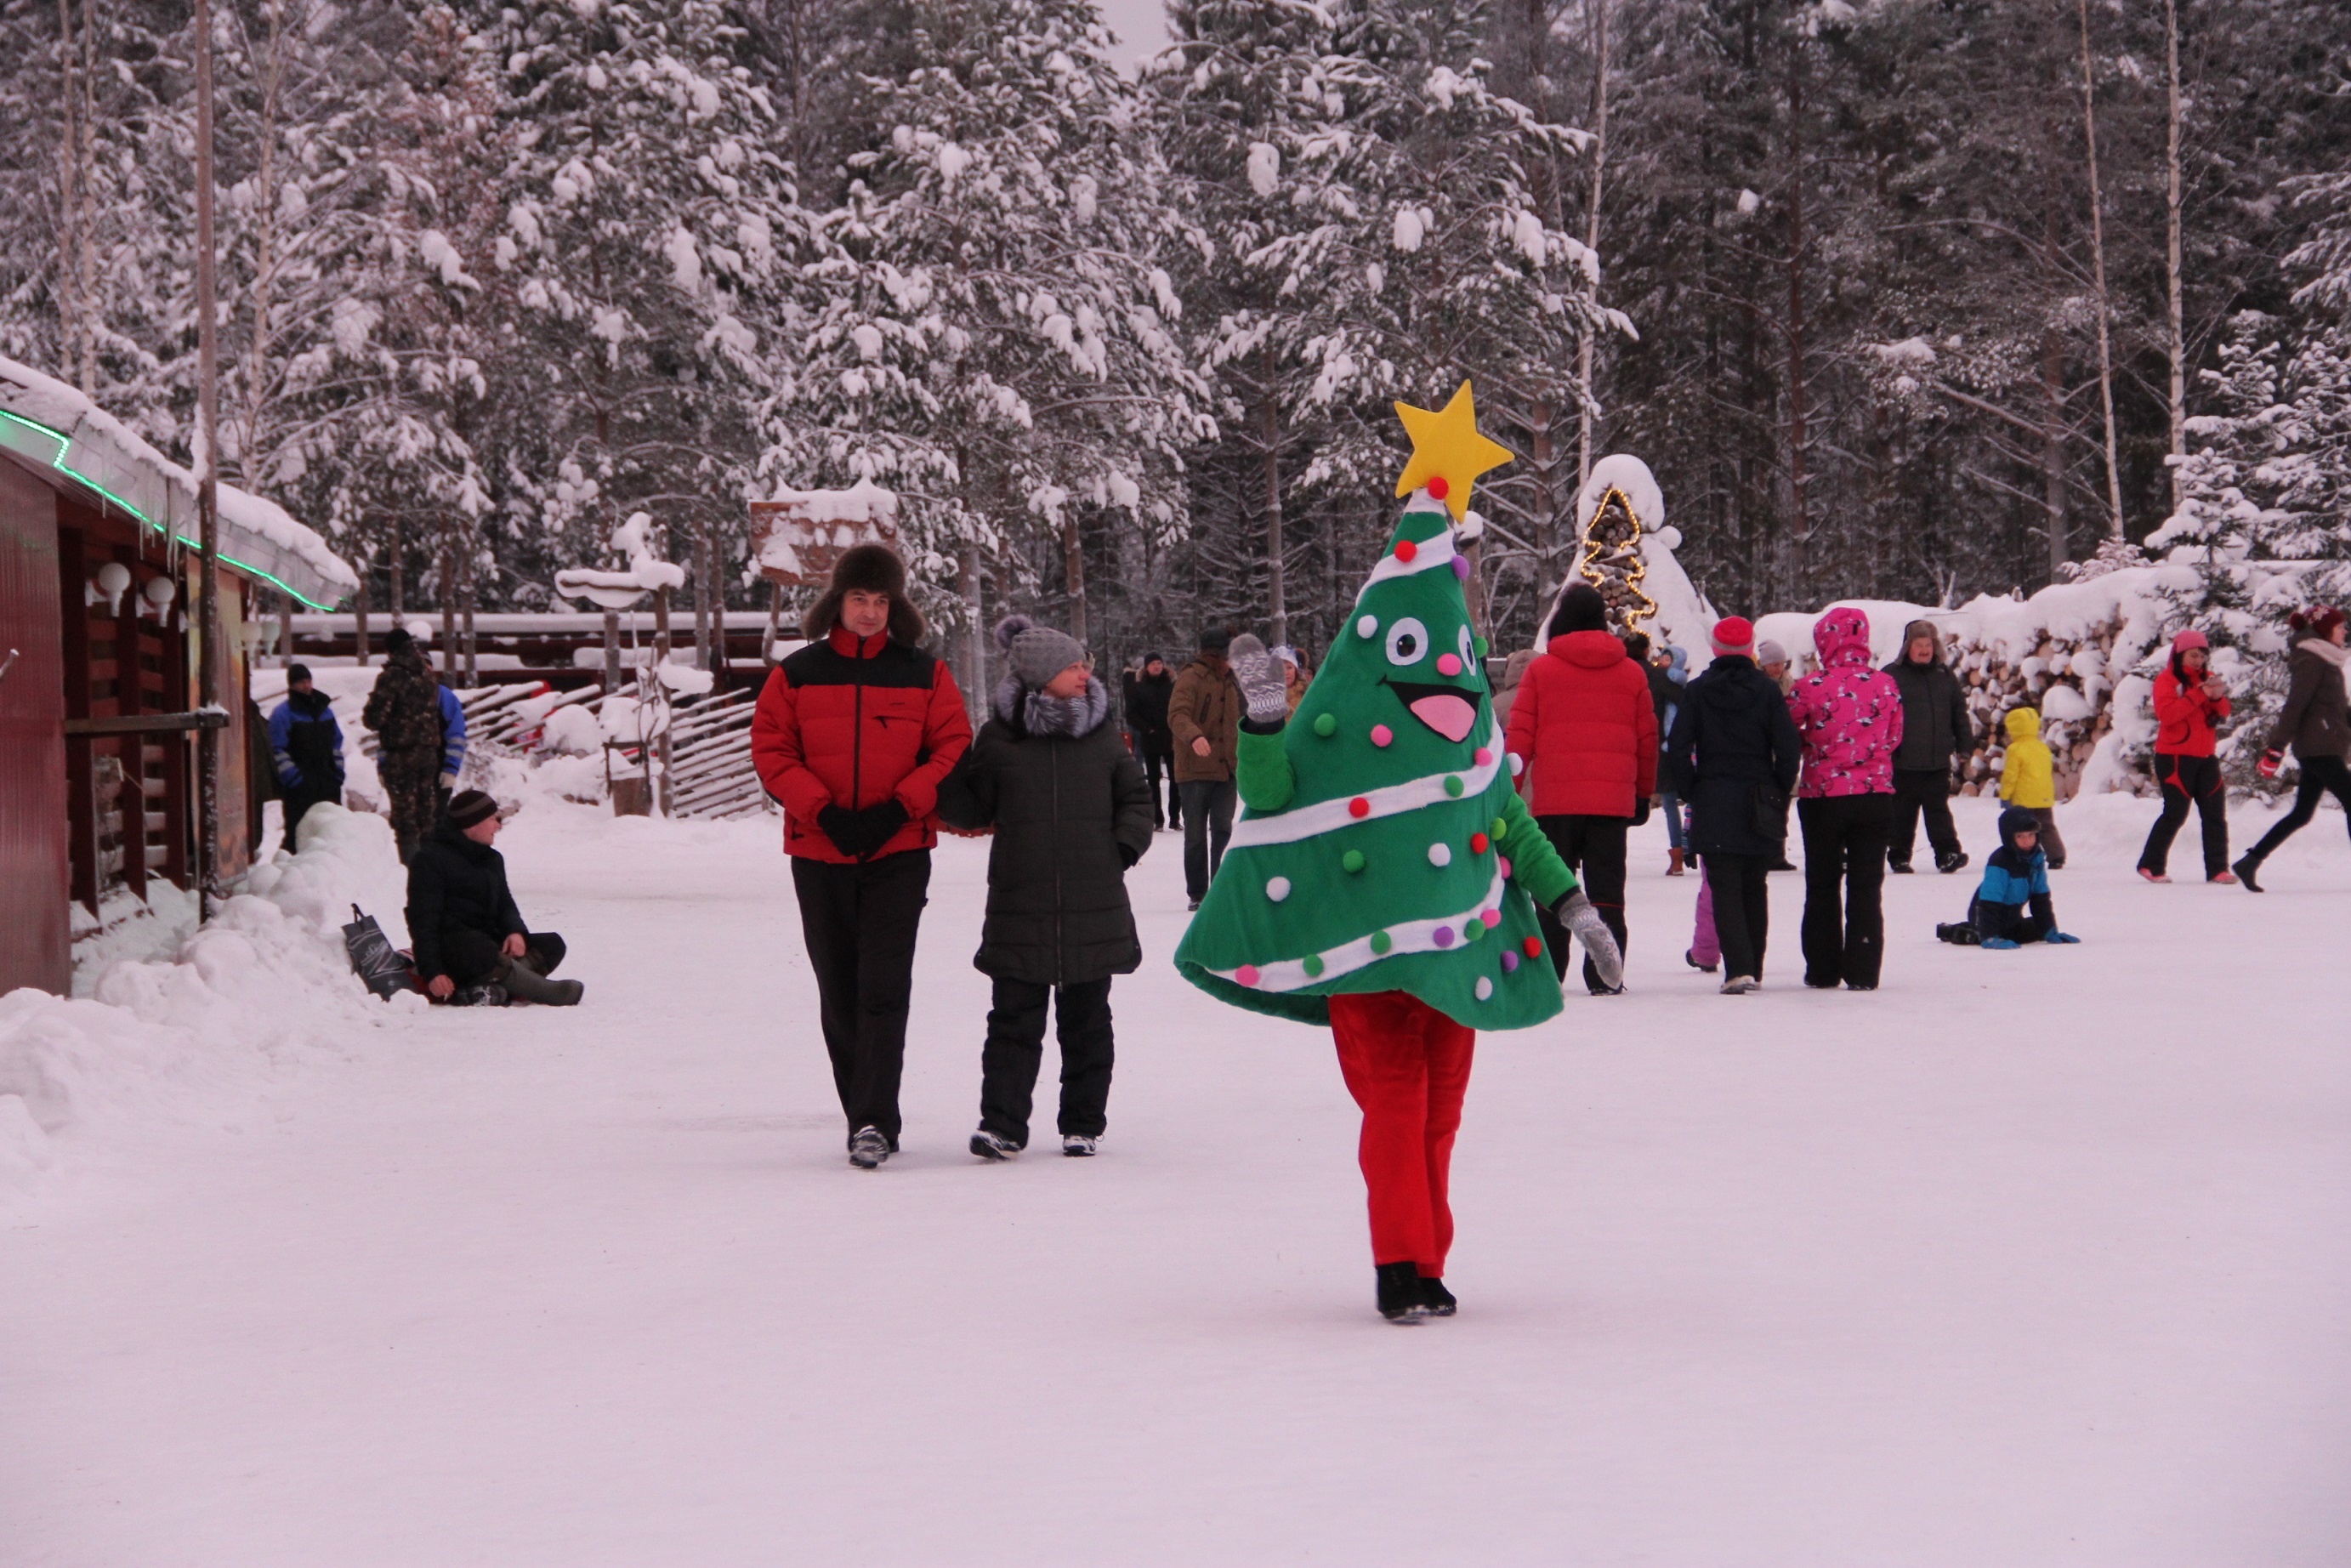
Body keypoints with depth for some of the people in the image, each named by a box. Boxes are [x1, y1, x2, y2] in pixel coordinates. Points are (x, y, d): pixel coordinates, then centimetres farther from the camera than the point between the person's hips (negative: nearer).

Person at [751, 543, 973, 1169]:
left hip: (898, 854, -2)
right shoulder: (798, 674, 5)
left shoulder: (924, 674, 5)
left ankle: (875, 1123, -17)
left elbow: (952, 750, 2)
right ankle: (867, 1119, 17)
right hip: (818, 854, 2)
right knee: (839, 993, 7)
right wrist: (823, 810, -11)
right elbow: (771, 749, 2)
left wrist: (898, 809, -11)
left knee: (884, 988, -13)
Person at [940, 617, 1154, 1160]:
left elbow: (1134, 797, 17)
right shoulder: (999, 738, 1)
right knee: (1015, 1018, -4)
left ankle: (1083, 1125, 17)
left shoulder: (1100, 734, 8)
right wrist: (942, 770, -11)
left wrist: (1125, 846, 1)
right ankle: (1002, 1125, -2)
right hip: (1020, 907, -2)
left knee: (1086, 1021, 8)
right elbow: (972, 810, 5)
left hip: (1094, 907, 2)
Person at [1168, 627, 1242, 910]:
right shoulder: (1191, 678, -7)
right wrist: (1194, 736, -41)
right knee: (1195, 836, 3)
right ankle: (1197, 894, 10)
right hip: (1195, 772, -5)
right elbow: (1177, 716, -22)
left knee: (1223, 831, -5)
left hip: (1225, 770, 5)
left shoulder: (1228, 681, 17)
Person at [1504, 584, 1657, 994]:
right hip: (1613, 800, 1)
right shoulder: (1631, 673, 7)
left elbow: (1520, 737, 0)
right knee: (1606, 889, 3)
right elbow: (1647, 739, 11)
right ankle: (1604, 977, -2)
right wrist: (1643, 794, 21)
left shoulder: (1541, 670, 0)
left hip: (1555, 801, -1)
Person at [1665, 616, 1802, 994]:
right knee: (1754, 887, 16)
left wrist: (1690, 792, 5)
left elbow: (1678, 751, -6)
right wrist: (1779, 793, 7)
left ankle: (1738, 969, -19)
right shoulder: (1767, 692, -1)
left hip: (1713, 805, -2)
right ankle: (1754, 967, 22)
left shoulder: (1697, 692, -2)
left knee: (1724, 888, -4)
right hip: (1758, 804, 2)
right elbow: (1788, 750, -6)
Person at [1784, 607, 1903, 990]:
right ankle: (1863, 972, 3)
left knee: (1822, 887, 11)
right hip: (1875, 796, 2)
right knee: (1866, 888, 7)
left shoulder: (1811, 687, -13)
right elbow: (1893, 738, 9)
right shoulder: (1885, 685, -4)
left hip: (1822, 797, -2)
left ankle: (1823, 971, 14)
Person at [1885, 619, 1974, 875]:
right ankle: (1899, 856, 12)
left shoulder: (1945, 676, 11)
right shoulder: (1891, 676, -3)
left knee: (1939, 810, 2)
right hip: (1903, 763, -3)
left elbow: (1960, 714, 17)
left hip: (1938, 761, 3)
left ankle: (1947, 853, -3)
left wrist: (1964, 746, 14)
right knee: (1902, 813, 5)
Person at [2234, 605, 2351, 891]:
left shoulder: (2325, 660, 18)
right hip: (2319, 748, -10)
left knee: (2301, 813, 9)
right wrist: (2277, 748, -22)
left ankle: (2250, 862, 9)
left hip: (2319, 749, 10)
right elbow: (2294, 706, -18)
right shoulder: (2312, 661, -12)